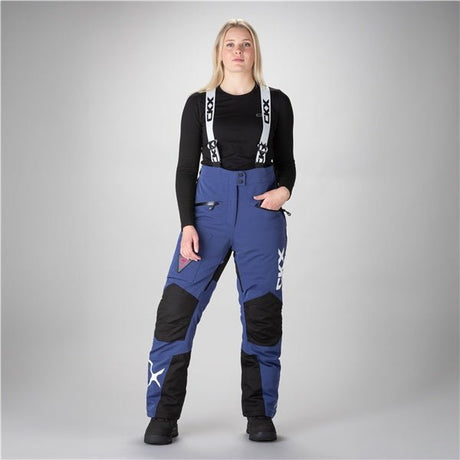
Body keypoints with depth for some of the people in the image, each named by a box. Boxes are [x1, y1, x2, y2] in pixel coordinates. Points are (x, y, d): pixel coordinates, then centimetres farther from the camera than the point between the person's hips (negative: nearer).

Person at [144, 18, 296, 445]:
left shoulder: (277, 102, 7)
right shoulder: (199, 102, 7)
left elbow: (286, 161, 12)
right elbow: (186, 167, 5)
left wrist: (284, 189, -11)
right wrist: (187, 224, -6)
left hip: (262, 209, 0)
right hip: (209, 206, 0)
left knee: (263, 314, 2)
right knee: (176, 309, -8)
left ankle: (259, 414, 17)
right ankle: (163, 416, 4)